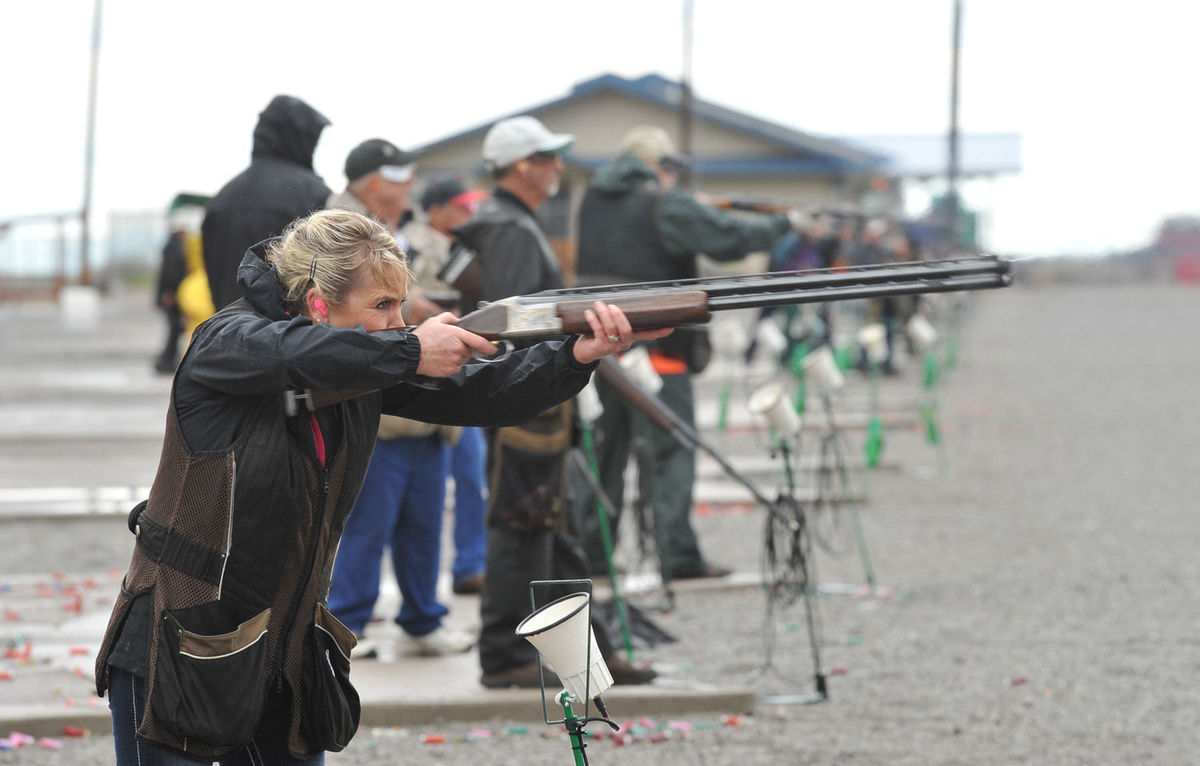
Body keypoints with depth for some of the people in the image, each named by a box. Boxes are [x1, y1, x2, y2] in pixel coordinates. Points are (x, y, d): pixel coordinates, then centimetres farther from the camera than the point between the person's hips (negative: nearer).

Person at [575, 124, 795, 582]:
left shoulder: (594, 199, 11)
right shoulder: (666, 205, -11)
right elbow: (730, 240, -13)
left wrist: (701, 210, 10)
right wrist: (782, 224, 0)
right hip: (653, 346, -7)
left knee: (601, 451, 13)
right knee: (671, 451, -4)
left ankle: (589, 550, 14)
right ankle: (678, 555, -9)